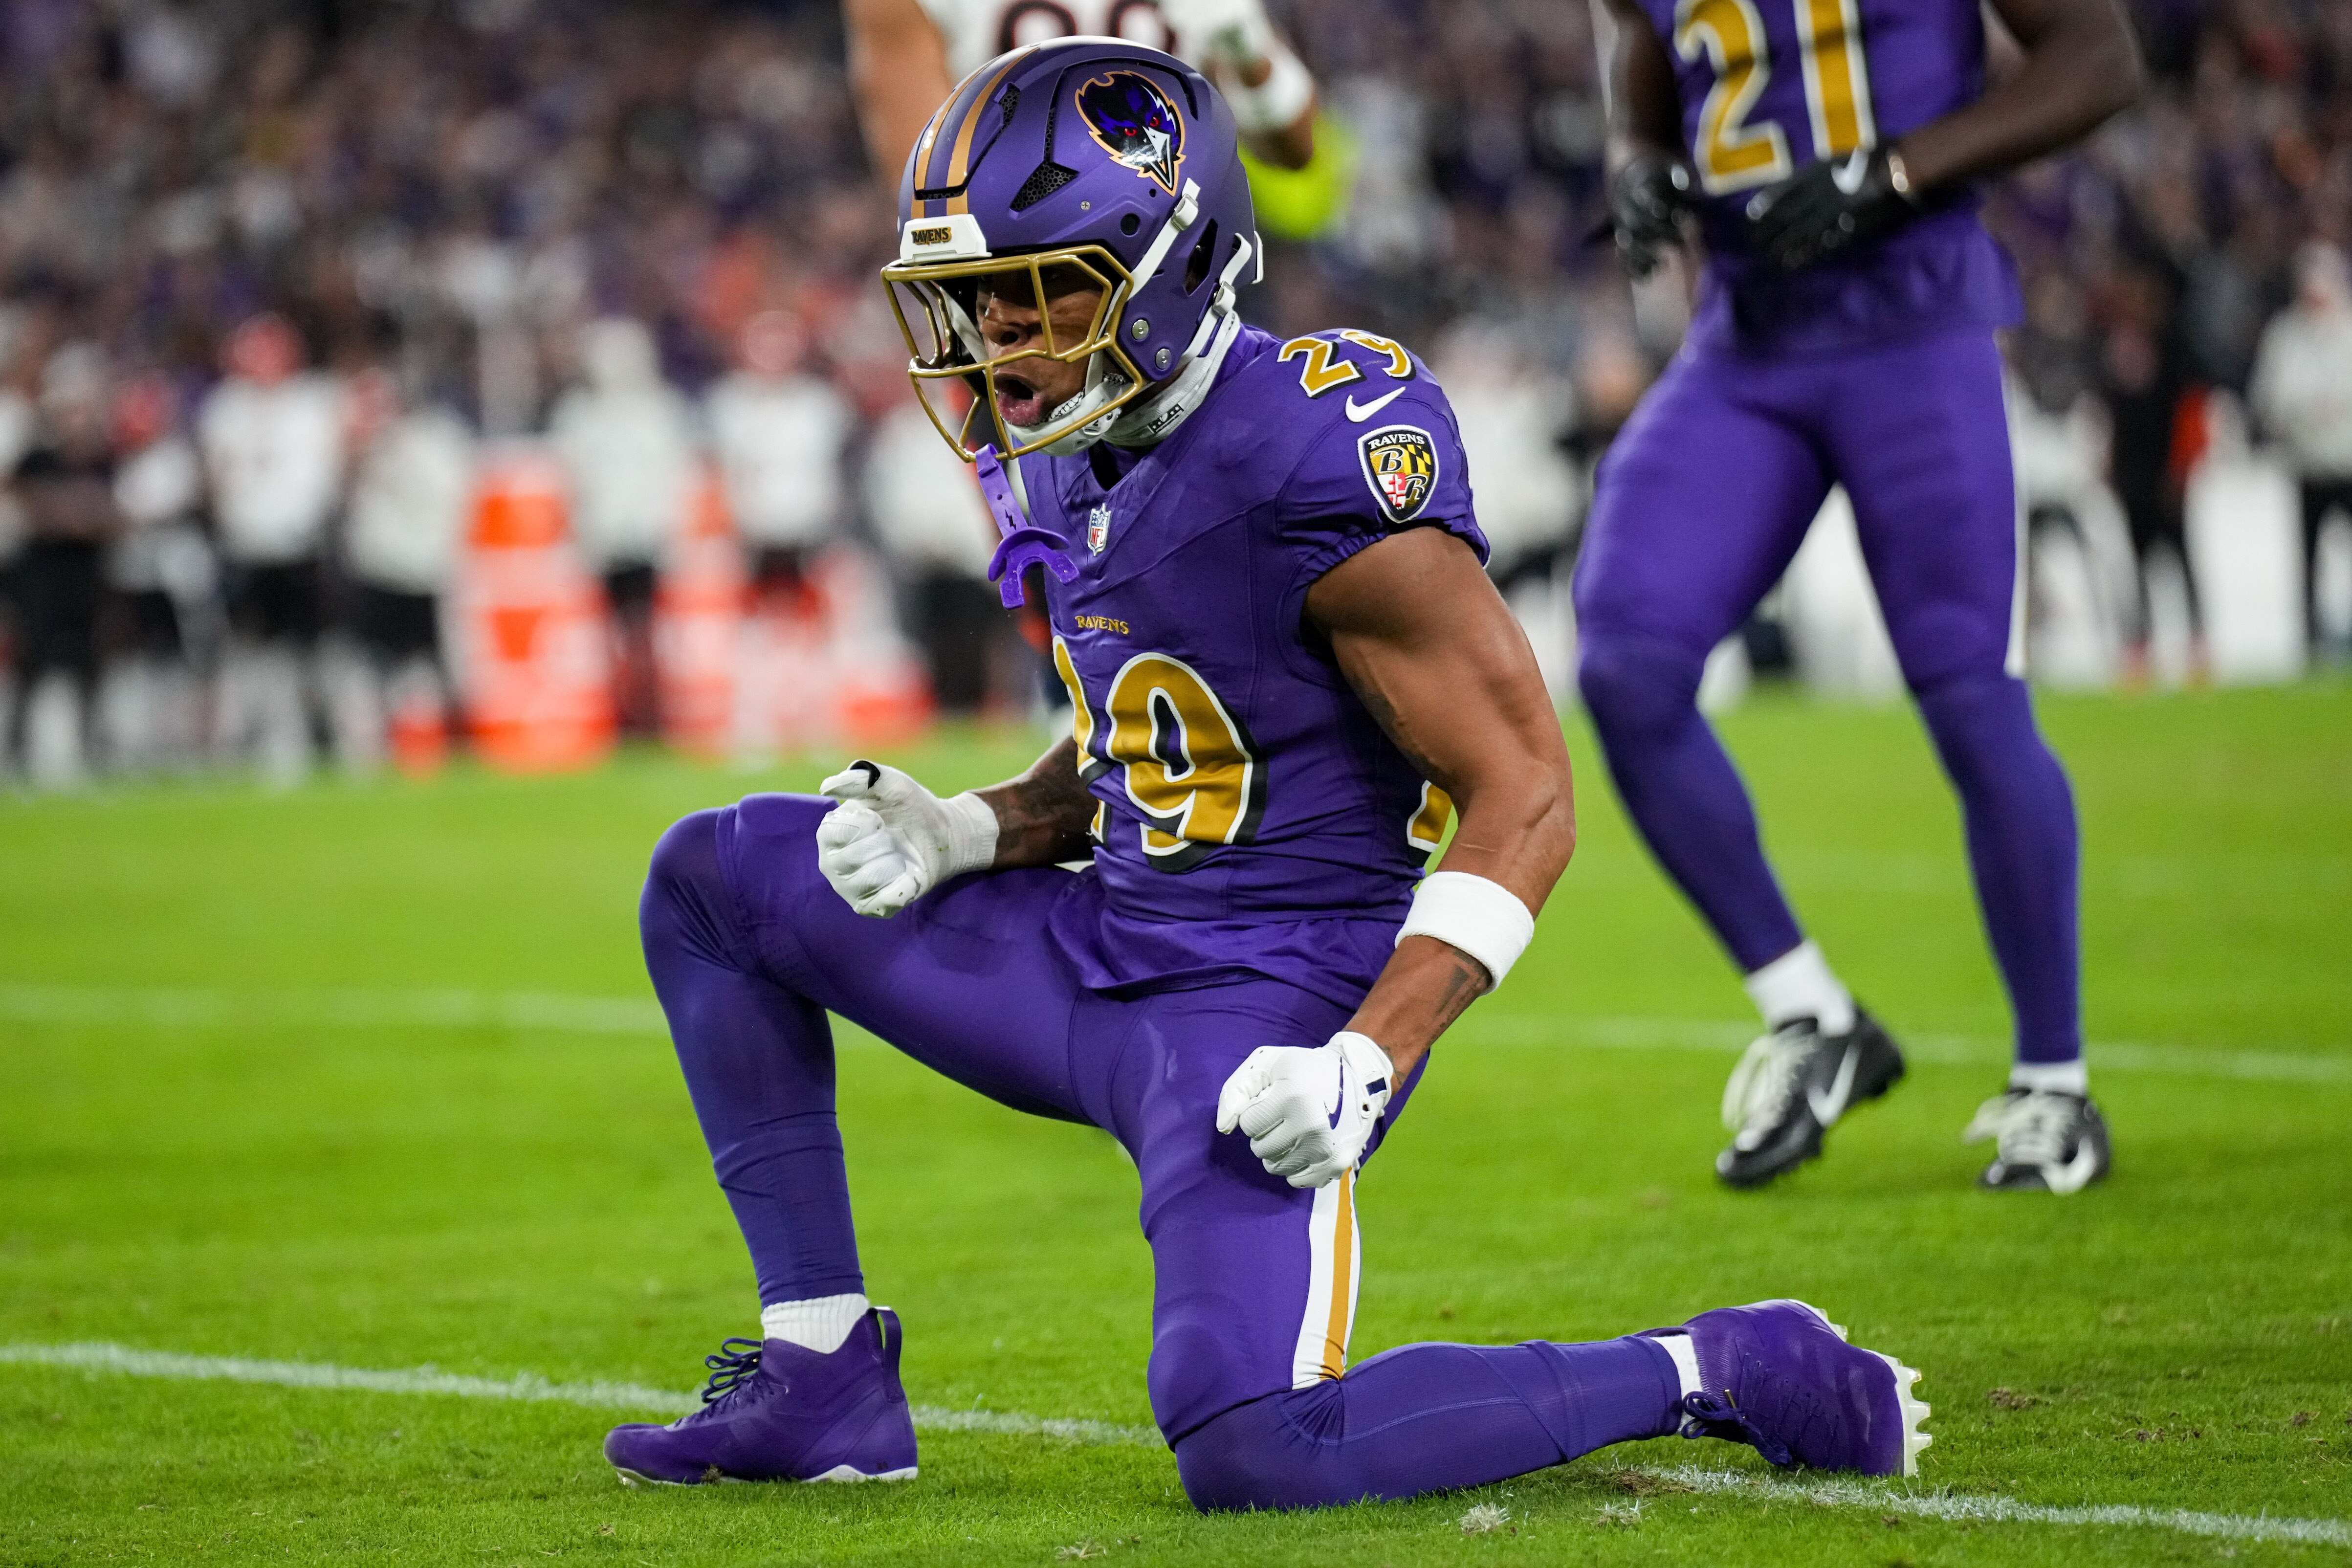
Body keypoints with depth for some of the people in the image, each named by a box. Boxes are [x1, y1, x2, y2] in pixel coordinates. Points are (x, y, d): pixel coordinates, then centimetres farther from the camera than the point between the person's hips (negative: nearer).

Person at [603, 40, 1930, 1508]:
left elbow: (1526, 800, -19)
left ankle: (1719, 1370, -6)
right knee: (713, 880, 11)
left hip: (1263, 1008, -9)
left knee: (1249, 1453, -26)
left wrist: (1368, 1060, -27)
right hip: (1105, 954, 9)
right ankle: (824, 1373, 13)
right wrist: (959, 836, 1)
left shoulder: (1315, 468, -21)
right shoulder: (1075, 460, 7)